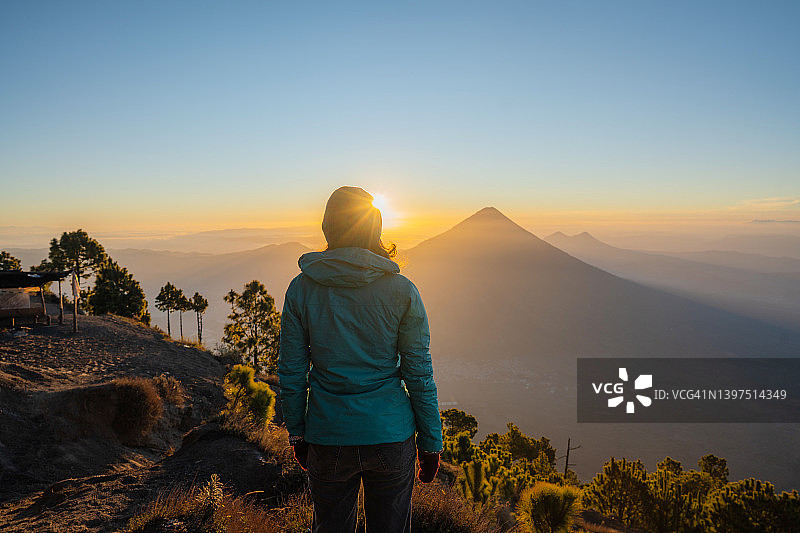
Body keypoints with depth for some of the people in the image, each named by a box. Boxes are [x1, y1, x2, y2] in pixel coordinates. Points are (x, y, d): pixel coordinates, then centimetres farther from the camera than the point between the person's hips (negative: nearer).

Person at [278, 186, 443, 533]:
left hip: (328, 436, 1)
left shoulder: (301, 289, -7)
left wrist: (296, 433, 12)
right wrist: (430, 442, 4)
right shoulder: (401, 290, -10)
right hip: (391, 435, -1)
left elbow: (291, 373, -1)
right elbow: (419, 374, -7)